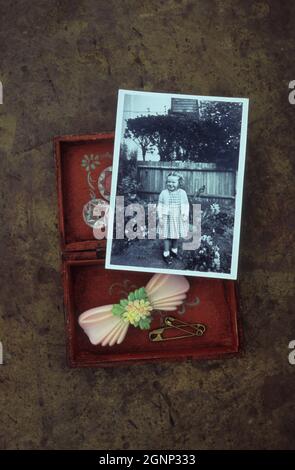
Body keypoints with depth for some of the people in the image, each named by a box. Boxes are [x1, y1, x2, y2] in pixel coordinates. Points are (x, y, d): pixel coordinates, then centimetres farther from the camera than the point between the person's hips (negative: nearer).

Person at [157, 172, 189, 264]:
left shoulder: (182, 193, -4)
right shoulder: (164, 193, -8)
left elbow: (186, 205, 1)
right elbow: (160, 206, -4)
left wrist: (186, 215, -7)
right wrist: (160, 217, -8)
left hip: (178, 219, 2)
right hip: (167, 219, -2)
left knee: (177, 235, 16)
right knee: (167, 235, 5)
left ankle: (174, 250, 37)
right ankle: (166, 253, 16)